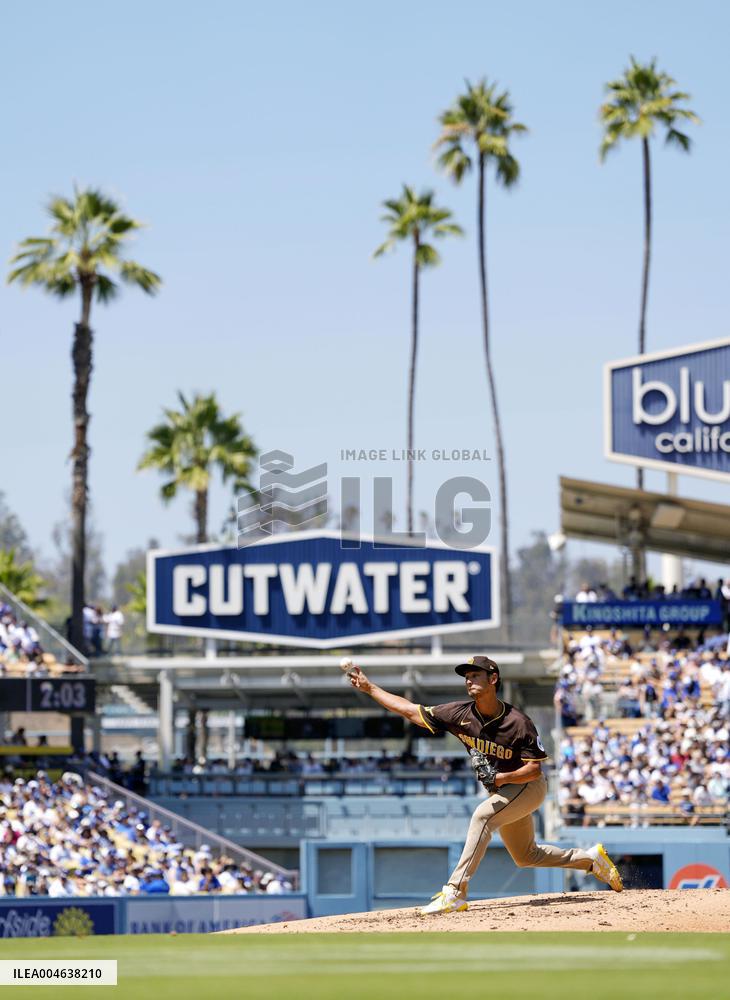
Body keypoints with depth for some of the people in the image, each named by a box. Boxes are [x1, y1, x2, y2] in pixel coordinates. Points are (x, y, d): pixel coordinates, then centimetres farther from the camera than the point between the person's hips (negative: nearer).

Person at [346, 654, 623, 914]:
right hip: (502, 792, 7)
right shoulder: (460, 714, -13)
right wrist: (369, 687, -14)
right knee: (525, 856, 17)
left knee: (483, 815, -31)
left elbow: (535, 769, -22)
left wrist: (502, 778, -38)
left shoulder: (518, 723, -26)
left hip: (529, 786, -7)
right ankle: (590, 858, 35)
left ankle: (455, 892, -36)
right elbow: (410, 710, -10)